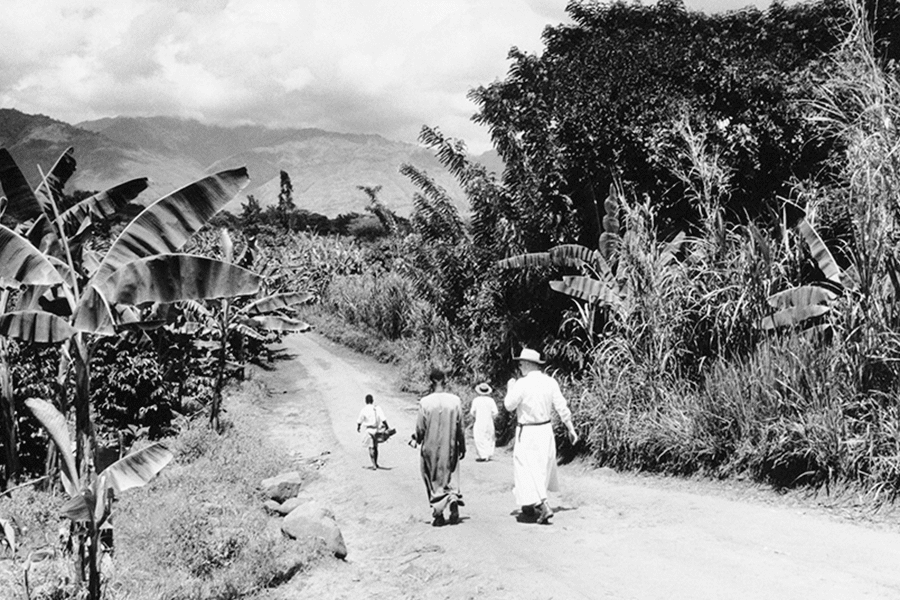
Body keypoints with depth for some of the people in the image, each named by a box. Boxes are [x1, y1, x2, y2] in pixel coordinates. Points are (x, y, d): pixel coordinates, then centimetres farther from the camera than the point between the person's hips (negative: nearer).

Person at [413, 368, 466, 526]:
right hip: (450, 448, 1)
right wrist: (462, 446, 12)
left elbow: (420, 428, -6)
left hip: (430, 449, -1)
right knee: (451, 475, 16)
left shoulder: (425, 402, -12)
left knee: (433, 479, 11)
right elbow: (460, 428, -1)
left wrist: (417, 439, 15)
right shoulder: (455, 400, -6)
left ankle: (438, 514, 9)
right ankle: (454, 498, -10)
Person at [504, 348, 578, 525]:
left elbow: (509, 405, -7)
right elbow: (562, 407, 0)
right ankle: (530, 505, 29)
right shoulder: (550, 382, -1)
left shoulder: (522, 384, -17)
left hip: (527, 433, -6)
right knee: (542, 468, 19)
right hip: (546, 430, 6)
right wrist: (571, 429, 8)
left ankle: (543, 507, -14)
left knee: (527, 470, -1)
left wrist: (510, 388, 9)